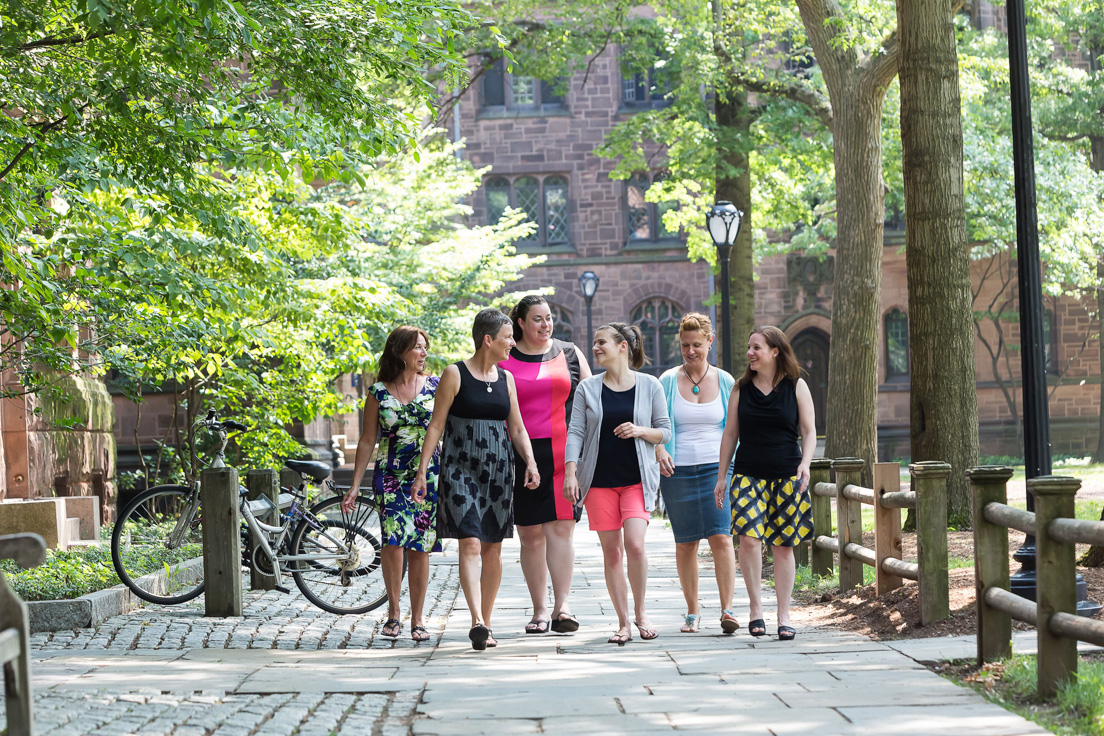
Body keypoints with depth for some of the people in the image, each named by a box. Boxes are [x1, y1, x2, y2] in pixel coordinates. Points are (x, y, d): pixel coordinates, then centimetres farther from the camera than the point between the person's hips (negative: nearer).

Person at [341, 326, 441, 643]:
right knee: (394, 539, -18)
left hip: (429, 477, 1)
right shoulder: (378, 392, 4)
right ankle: (393, 612, -3)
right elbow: (367, 441, 7)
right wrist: (355, 485, 3)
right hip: (390, 476, -1)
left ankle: (417, 619, 11)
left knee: (420, 548, 1)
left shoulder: (435, 386, 6)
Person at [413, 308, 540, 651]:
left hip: (498, 469, 5)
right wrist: (422, 471, -9)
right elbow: (436, 425, -3)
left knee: (493, 549, 6)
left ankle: (486, 625, 14)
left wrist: (530, 462, -1)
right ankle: (477, 622, -25)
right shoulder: (455, 374, -3)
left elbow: (517, 428, 15)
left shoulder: (505, 378, 12)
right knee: (470, 545, -16)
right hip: (461, 468, -5)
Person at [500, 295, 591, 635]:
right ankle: (539, 610, 8)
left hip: (564, 454, 0)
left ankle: (561, 607, -13)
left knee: (561, 529, -10)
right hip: (521, 455, 0)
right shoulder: (502, 359, 8)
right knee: (530, 534, 1)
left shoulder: (569, 353, 12)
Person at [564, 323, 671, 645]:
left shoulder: (649, 385, 3)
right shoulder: (587, 388, 7)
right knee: (611, 551, 1)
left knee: (634, 544, -17)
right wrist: (570, 473, -8)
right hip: (599, 480, 2)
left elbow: (665, 431, 8)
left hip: (638, 478, -2)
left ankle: (640, 612, 3)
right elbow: (575, 432, 3)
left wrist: (640, 431, -12)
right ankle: (623, 623, 9)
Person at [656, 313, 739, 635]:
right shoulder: (667, 381, 4)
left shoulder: (725, 381, 7)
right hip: (678, 472, 0)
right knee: (685, 544, 4)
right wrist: (659, 450, -15)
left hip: (717, 468, 0)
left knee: (721, 536, -13)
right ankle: (692, 611, 15)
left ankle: (727, 609, -14)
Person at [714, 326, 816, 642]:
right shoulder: (741, 388, 7)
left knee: (783, 545, 2)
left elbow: (808, 431, 4)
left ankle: (784, 616, 9)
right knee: (749, 537, -17)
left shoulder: (796, 387, 3)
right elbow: (730, 433, 12)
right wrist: (721, 476, 10)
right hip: (748, 473, 1)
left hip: (787, 475, -1)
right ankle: (756, 606, -5)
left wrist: (805, 463, -13)